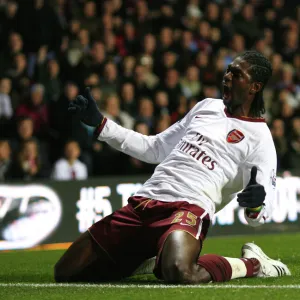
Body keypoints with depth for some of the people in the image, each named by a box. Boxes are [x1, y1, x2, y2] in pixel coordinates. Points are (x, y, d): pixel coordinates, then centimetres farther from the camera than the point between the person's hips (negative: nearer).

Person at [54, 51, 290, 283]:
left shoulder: (260, 137, 2)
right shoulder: (207, 106, 21)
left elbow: (260, 215, -4)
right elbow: (155, 149, 28)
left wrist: (256, 203, -29)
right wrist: (100, 124, 23)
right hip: (144, 201, 7)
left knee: (179, 273, -42)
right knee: (65, 272, 1)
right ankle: (152, 255, 21)